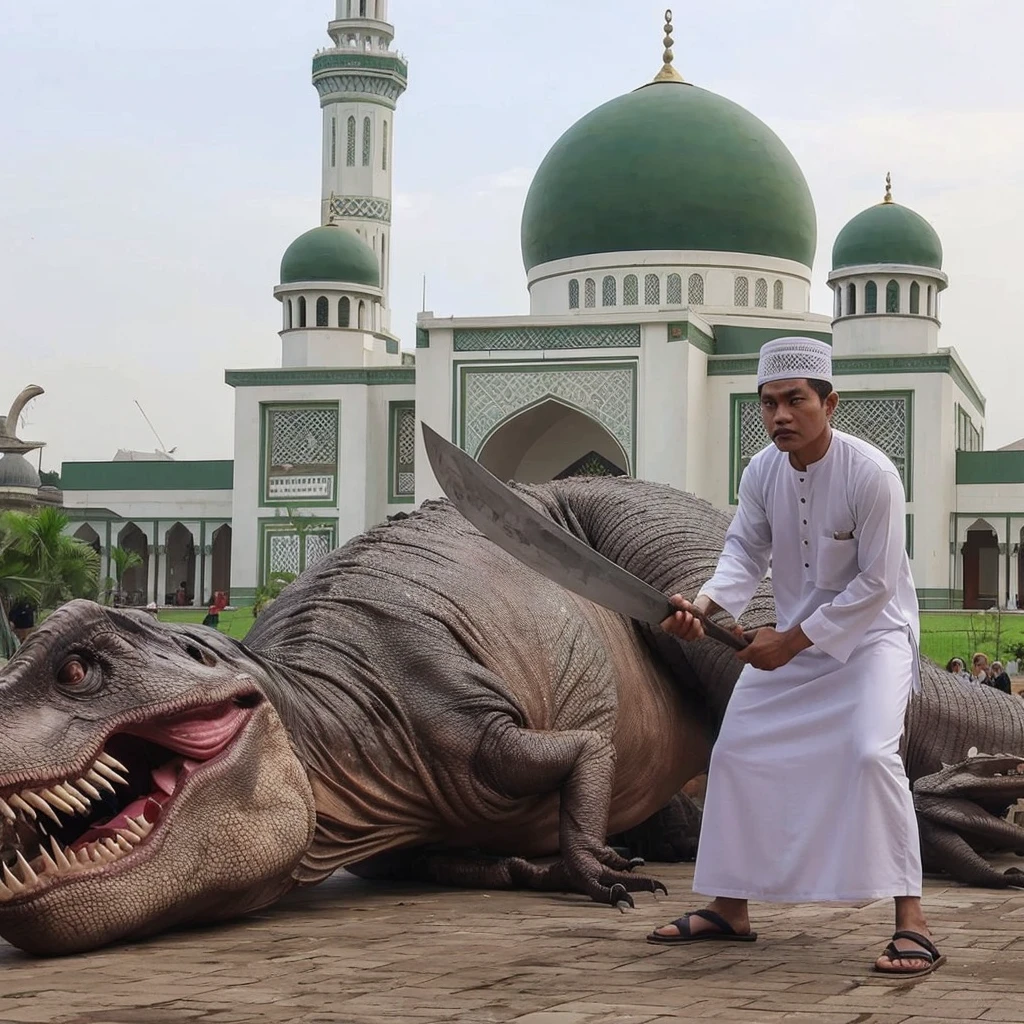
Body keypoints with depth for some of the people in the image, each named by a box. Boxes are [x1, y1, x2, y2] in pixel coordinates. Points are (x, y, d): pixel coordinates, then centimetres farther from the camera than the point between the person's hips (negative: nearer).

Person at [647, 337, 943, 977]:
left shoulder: (870, 474, -24)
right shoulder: (762, 472, -7)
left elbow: (876, 584, -21)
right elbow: (746, 553, -3)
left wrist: (793, 640, -20)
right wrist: (704, 605, -24)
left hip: (872, 630, -7)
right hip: (793, 635, 7)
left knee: (872, 751, -27)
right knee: (737, 751, 6)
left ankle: (912, 924, -22)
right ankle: (731, 909, 20)